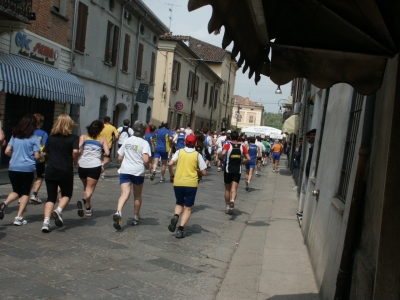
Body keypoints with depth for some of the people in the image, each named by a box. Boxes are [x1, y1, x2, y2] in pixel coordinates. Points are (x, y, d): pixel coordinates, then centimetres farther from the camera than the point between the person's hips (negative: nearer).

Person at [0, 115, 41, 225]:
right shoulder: (34, 138, -5)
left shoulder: (15, 136, 6)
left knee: (16, 191, 18)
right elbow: (37, 156, -8)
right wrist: (42, 155, 14)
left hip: (13, 168, 4)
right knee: (25, 193, 10)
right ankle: (19, 217, 3)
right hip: (27, 169, -4)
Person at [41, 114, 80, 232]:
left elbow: (45, 153, 10)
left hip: (50, 171, 3)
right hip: (66, 171, -3)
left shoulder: (51, 137, 8)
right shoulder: (73, 138, -4)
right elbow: (75, 151, -19)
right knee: (66, 194, 17)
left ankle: (46, 221, -7)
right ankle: (59, 210, -10)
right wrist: (75, 162, -2)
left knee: (51, 197, 8)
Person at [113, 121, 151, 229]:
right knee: (137, 196, 16)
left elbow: (120, 158, 10)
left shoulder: (127, 141, 8)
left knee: (125, 194, -8)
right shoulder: (144, 143, -5)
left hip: (125, 170, 2)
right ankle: (136, 218, 28)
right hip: (138, 171, -2)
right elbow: (146, 160, -17)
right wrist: (147, 166, 3)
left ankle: (118, 213, -34)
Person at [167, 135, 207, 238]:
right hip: (191, 184, -1)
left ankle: (175, 216, -8)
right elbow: (204, 172, -2)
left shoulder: (179, 152, 2)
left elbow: (170, 164, -11)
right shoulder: (197, 155, 1)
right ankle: (180, 229, -5)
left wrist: (172, 175, 5)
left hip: (178, 183, 1)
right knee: (187, 208, 8)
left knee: (179, 204, 22)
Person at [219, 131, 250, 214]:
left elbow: (223, 153, -25)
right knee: (234, 188, -4)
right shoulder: (242, 146, 2)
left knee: (227, 189, 14)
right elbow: (248, 158, -2)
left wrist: (221, 158, -4)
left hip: (228, 170, -1)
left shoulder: (227, 145, -6)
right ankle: (232, 200, -33)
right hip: (237, 170, 1)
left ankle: (227, 206, 22)